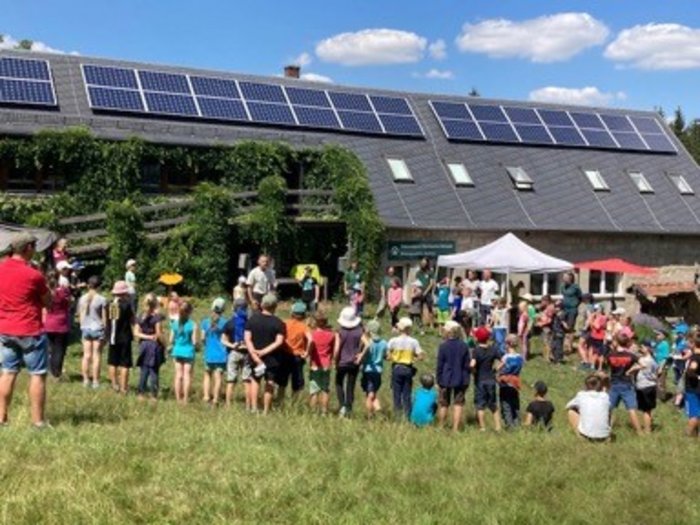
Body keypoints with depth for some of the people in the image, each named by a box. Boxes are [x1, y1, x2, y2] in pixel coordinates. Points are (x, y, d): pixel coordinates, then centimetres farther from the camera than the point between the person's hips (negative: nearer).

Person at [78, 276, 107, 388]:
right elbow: (104, 318, -6)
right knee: (96, 356, 2)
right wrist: (105, 332, 1)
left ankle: (86, 380, 12)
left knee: (86, 355, 9)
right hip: (98, 329, -4)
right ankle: (95, 381, 3)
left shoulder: (82, 299, 2)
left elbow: (80, 315, 7)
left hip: (85, 329, 4)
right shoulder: (101, 299, -9)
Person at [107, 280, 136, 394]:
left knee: (112, 363, 16)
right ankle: (123, 387, 2)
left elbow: (106, 320, 9)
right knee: (124, 364, 2)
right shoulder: (127, 304, -12)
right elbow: (133, 321, -6)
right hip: (125, 338, -4)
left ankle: (114, 385, 19)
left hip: (112, 337, 4)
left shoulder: (110, 304, 1)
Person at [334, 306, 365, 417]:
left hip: (342, 363, -2)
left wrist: (335, 361, -2)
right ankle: (348, 409, 13)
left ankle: (342, 405, -1)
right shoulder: (360, 331, -5)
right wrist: (360, 355, 3)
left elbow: (336, 349, -15)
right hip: (354, 363, 2)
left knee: (339, 384, 16)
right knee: (351, 386, 12)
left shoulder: (340, 332, -11)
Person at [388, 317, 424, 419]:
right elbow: (420, 356, -9)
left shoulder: (393, 341, -7)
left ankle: (397, 415, 6)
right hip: (408, 369, 0)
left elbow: (388, 356, -8)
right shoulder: (413, 342, -7)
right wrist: (413, 358, 8)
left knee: (397, 393, 7)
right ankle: (407, 415, 7)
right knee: (407, 394, 7)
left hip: (396, 368, 0)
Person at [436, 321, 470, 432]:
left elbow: (439, 365, -6)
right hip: (461, 380, 1)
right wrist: (466, 378, 12)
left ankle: (441, 427, 22)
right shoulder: (464, 346, -4)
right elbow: (467, 365, 1)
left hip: (446, 380, -1)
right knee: (458, 404, 6)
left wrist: (439, 380, 2)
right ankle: (455, 429, 4)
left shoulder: (443, 346, -11)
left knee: (444, 404, 12)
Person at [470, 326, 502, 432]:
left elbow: (472, 364, -28)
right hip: (491, 379, 4)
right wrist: (495, 370, 5)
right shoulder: (493, 350, -2)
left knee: (480, 405, 6)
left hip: (480, 380, -4)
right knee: (493, 405, 16)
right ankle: (498, 426, 14)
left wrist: (474, 371, -9)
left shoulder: (476, 350, -15)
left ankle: (482, 427, 8)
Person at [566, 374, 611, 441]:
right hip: (604, 437, 3)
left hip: (586, 435, -3)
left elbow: (568, 406, 22)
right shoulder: (605, 396, 6)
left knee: (571, 411, 18)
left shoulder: (581, 395, 3)